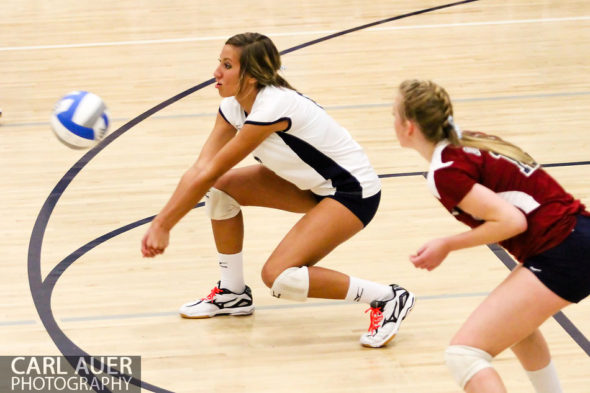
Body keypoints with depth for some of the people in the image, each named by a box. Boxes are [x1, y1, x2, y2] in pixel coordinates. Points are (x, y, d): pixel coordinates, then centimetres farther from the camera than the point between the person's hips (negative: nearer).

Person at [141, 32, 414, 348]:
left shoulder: (272, 108, -30)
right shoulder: (233, 106, -4)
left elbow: (208, 174, -25)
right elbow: (200, 169, -7)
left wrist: (164, 226, -21)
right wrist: (159, 222, -16)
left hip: (354, 191, -9)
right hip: (310, 184, 9)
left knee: (279, 277, -21)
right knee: (221, 188, -1)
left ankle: (388, 299, -10)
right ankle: (233, 293, 14)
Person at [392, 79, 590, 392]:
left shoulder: (445, 171, -13)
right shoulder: (470, 143, 13)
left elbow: (512, 221, -18)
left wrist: (447, 245, -9)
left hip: (562, 255, -10)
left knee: (463, 354, -13)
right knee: (515, 321, 36)